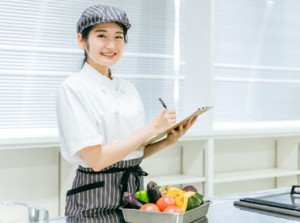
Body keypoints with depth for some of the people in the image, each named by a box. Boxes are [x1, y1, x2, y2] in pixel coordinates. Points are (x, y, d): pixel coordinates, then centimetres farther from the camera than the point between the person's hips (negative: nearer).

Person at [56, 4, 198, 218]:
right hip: (95, 198, -6)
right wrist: (152, 128, -18)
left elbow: (133, 153, 12)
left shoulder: (128, 88, 7)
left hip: (134, 190, 6)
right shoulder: (74, 88, -12)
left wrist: (168, 140, -4)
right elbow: (96, 158, -20)